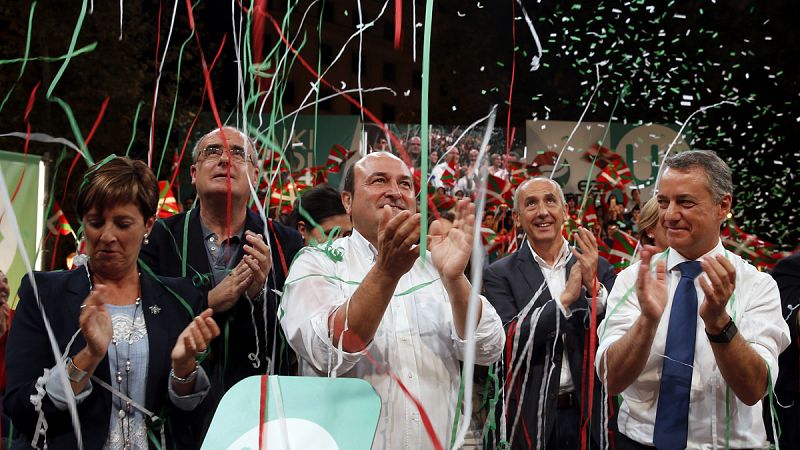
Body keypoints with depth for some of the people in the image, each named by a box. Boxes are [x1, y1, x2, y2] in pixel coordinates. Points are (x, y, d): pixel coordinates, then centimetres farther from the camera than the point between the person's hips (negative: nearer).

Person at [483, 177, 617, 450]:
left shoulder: (598, 268, 3)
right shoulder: (500, 274, -3)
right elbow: (509, 343, -14)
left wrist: (594, 287, -17)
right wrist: (566, 297, -19)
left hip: (590, 412, 2)